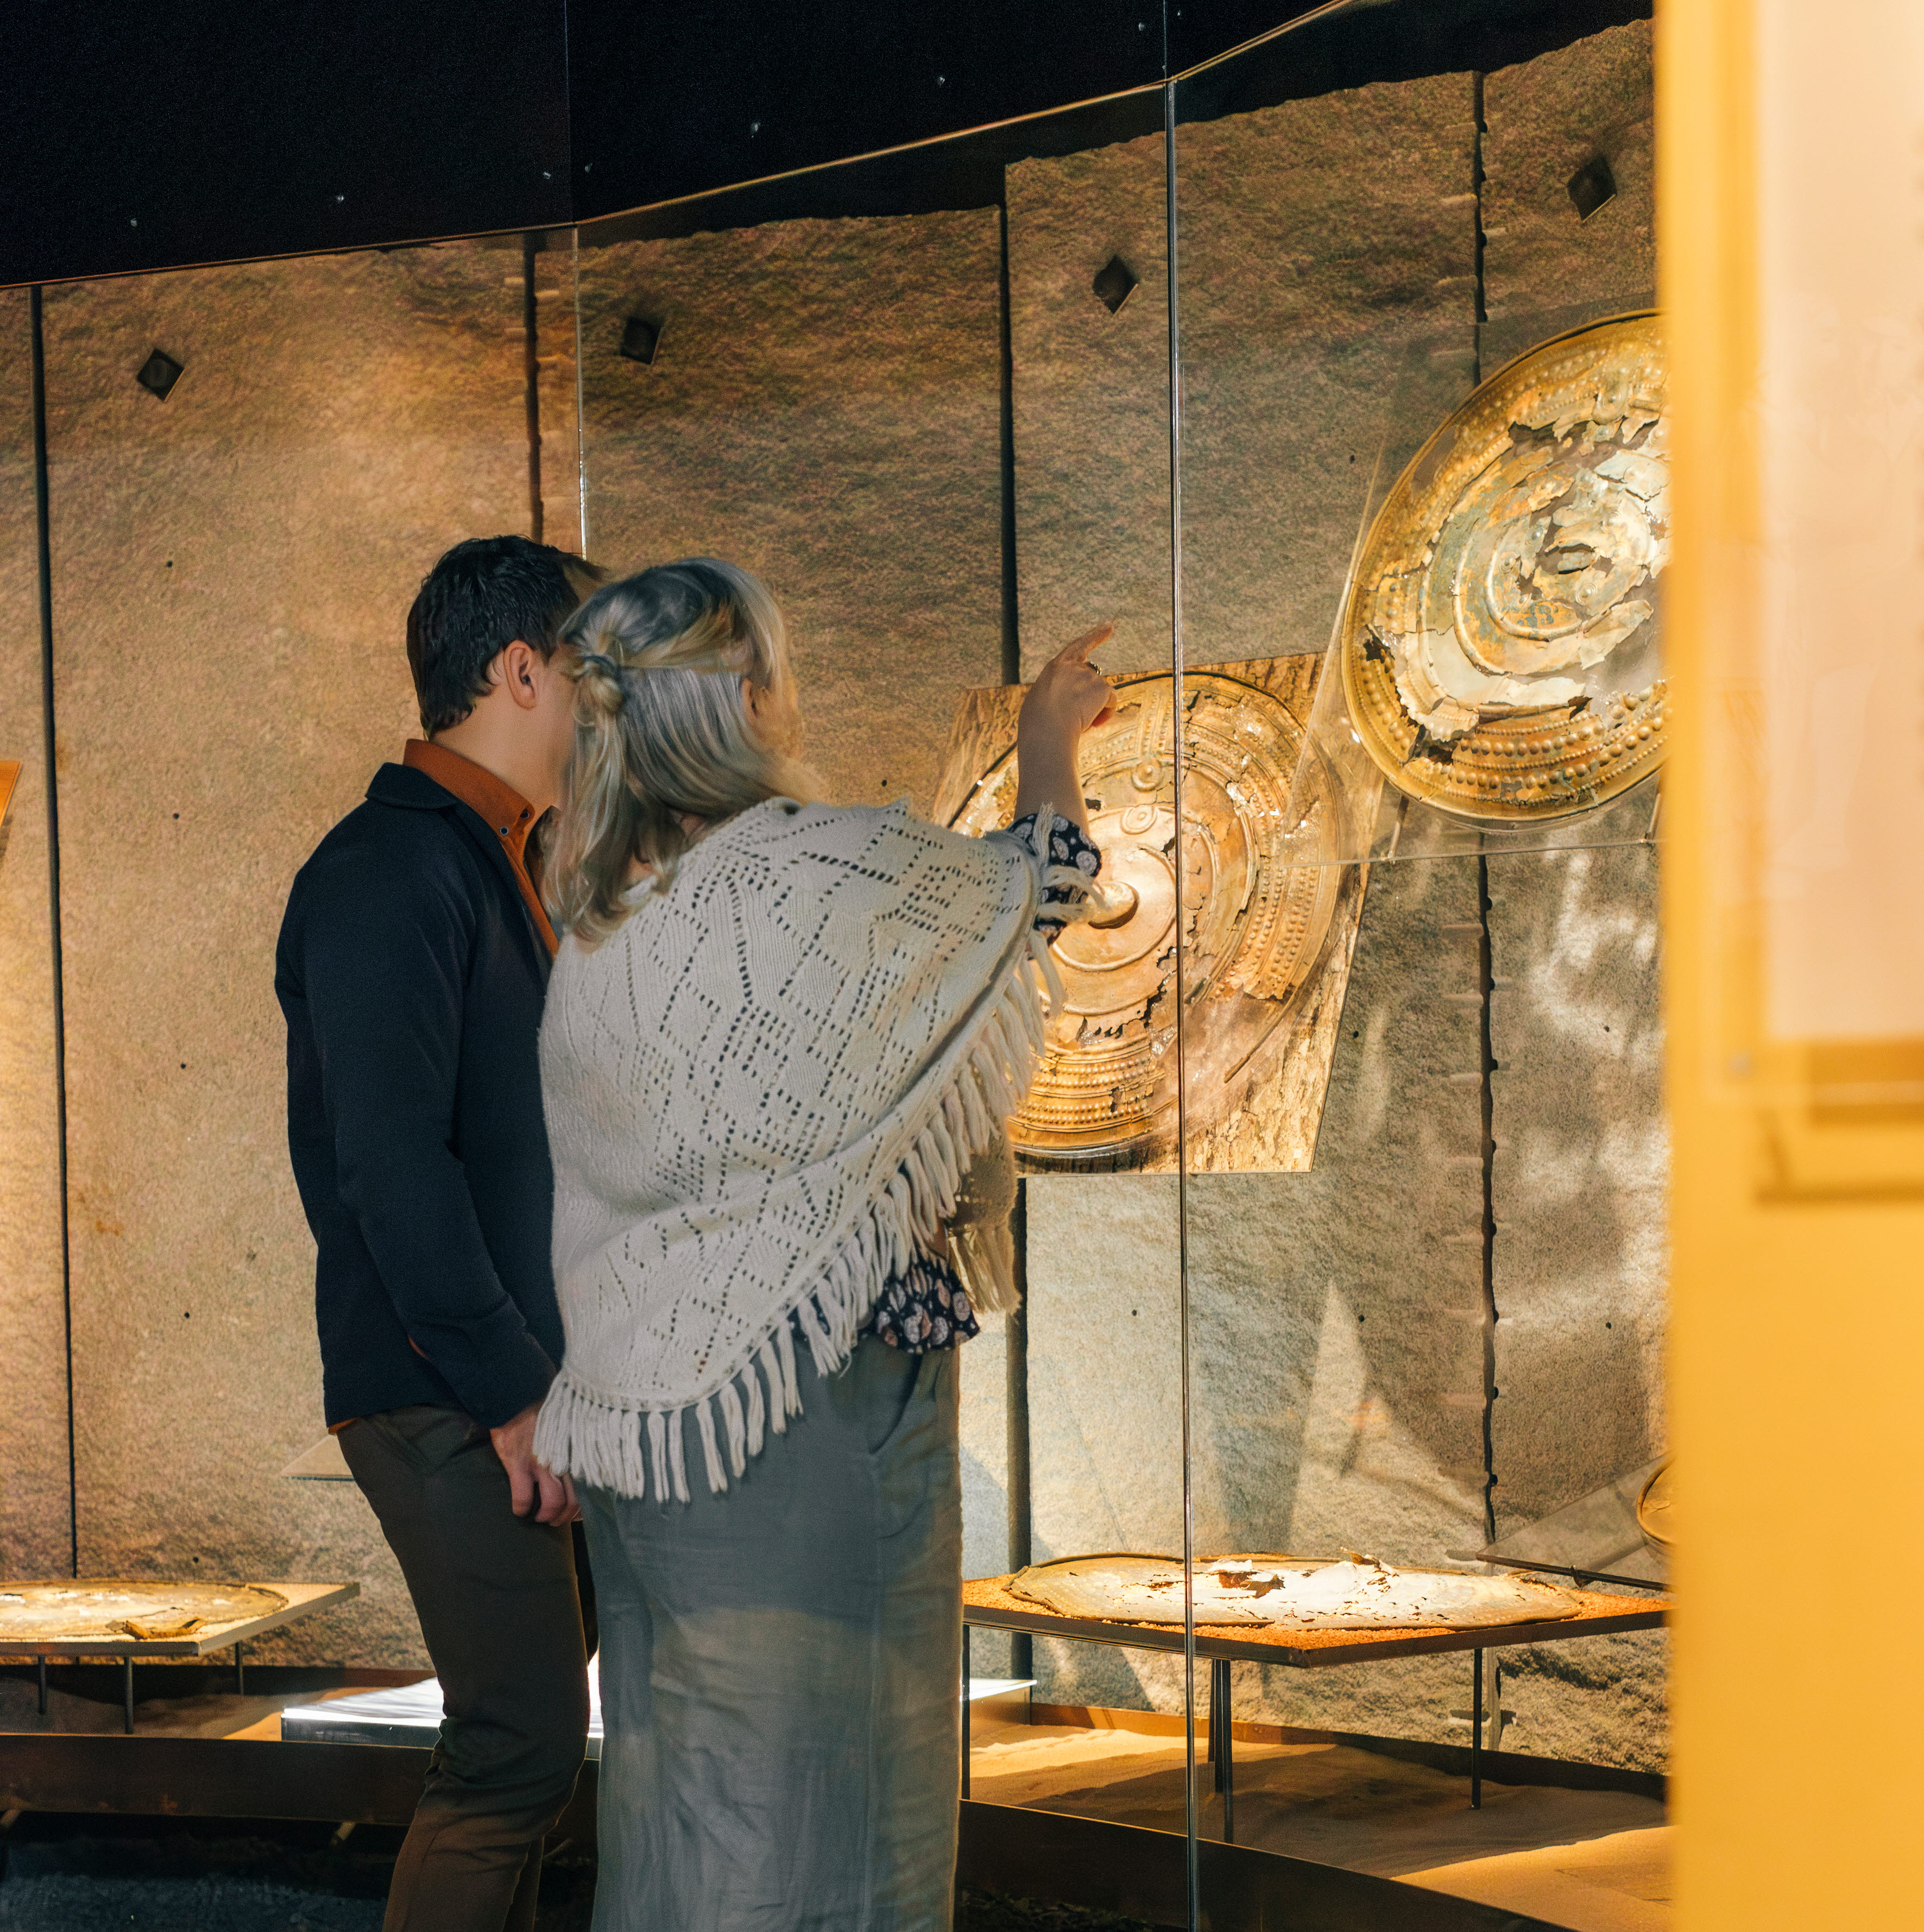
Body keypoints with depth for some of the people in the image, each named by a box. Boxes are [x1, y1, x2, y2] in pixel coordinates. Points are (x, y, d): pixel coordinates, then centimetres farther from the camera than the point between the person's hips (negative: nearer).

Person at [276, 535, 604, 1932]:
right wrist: (510, 1394, -21)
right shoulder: (394, 871, -14)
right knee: (523, 1742, -11)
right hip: (446, 1397, -10)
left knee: (537, 1717, 13)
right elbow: (392, 1161, -21)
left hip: (525, 1384, 10)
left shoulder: (499, 867, 18)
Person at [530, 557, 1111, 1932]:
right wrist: (1051, 740, 22)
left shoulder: (598, 928, 4)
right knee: (811, 1780, 1)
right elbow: (1031, 889, 4)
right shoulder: (826, 878, -15)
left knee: (679, 1781, 14)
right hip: (817, 1395, -7)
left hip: (646, 1396, 7)